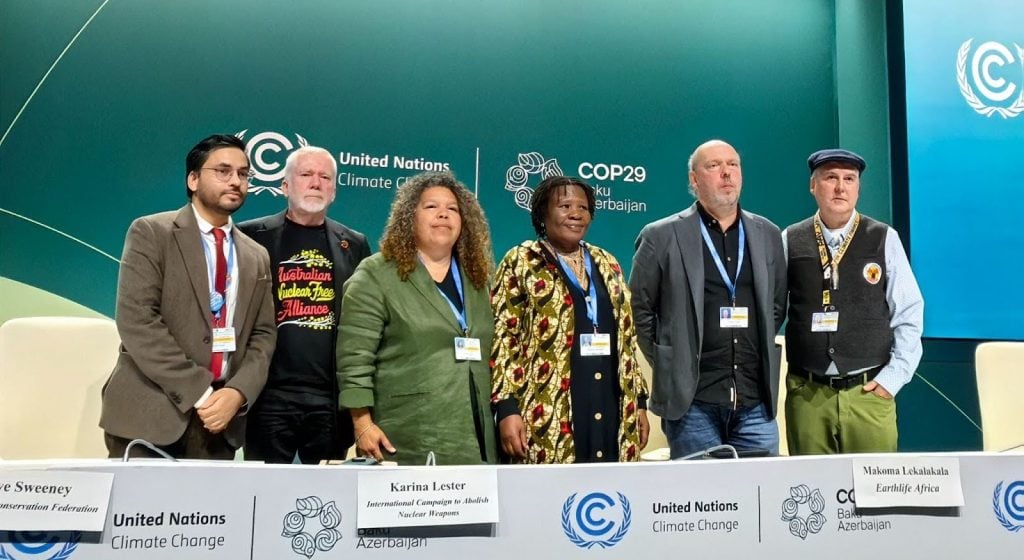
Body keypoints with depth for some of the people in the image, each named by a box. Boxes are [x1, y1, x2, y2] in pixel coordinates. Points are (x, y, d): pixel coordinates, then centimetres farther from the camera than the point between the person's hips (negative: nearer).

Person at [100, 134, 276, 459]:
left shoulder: (256, 257, 13)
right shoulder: (151, 233, -2)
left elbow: (263, 334, 9)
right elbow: (136, 321, -12)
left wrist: (237, 392, -10)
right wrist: (199, 393, -16)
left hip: (220, 421, 4)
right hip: (149, 416, -4)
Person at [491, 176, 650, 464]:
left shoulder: (607, 264, 15)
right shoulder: (521, 263, 0)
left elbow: (626, 339, 18)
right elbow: (502, 338, -5)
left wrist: (639, 402, 13)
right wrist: (507, 408, -13)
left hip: (612, 419, 5)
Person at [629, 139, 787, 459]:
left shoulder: (768, 235, 11)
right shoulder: (661, 237, -2)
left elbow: (778, 304, 20)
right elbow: (638, 309, 2)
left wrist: (760, 353, 12)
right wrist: (666, 365, 2)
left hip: (756, 400, 4)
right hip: (692, 401, -3)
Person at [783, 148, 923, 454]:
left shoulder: (884, 239, 2)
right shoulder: (790, 241, 3)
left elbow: (908, 314, 2)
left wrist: (893, 377, -4)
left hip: (870, 392, 0)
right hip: (807, 395, 1)